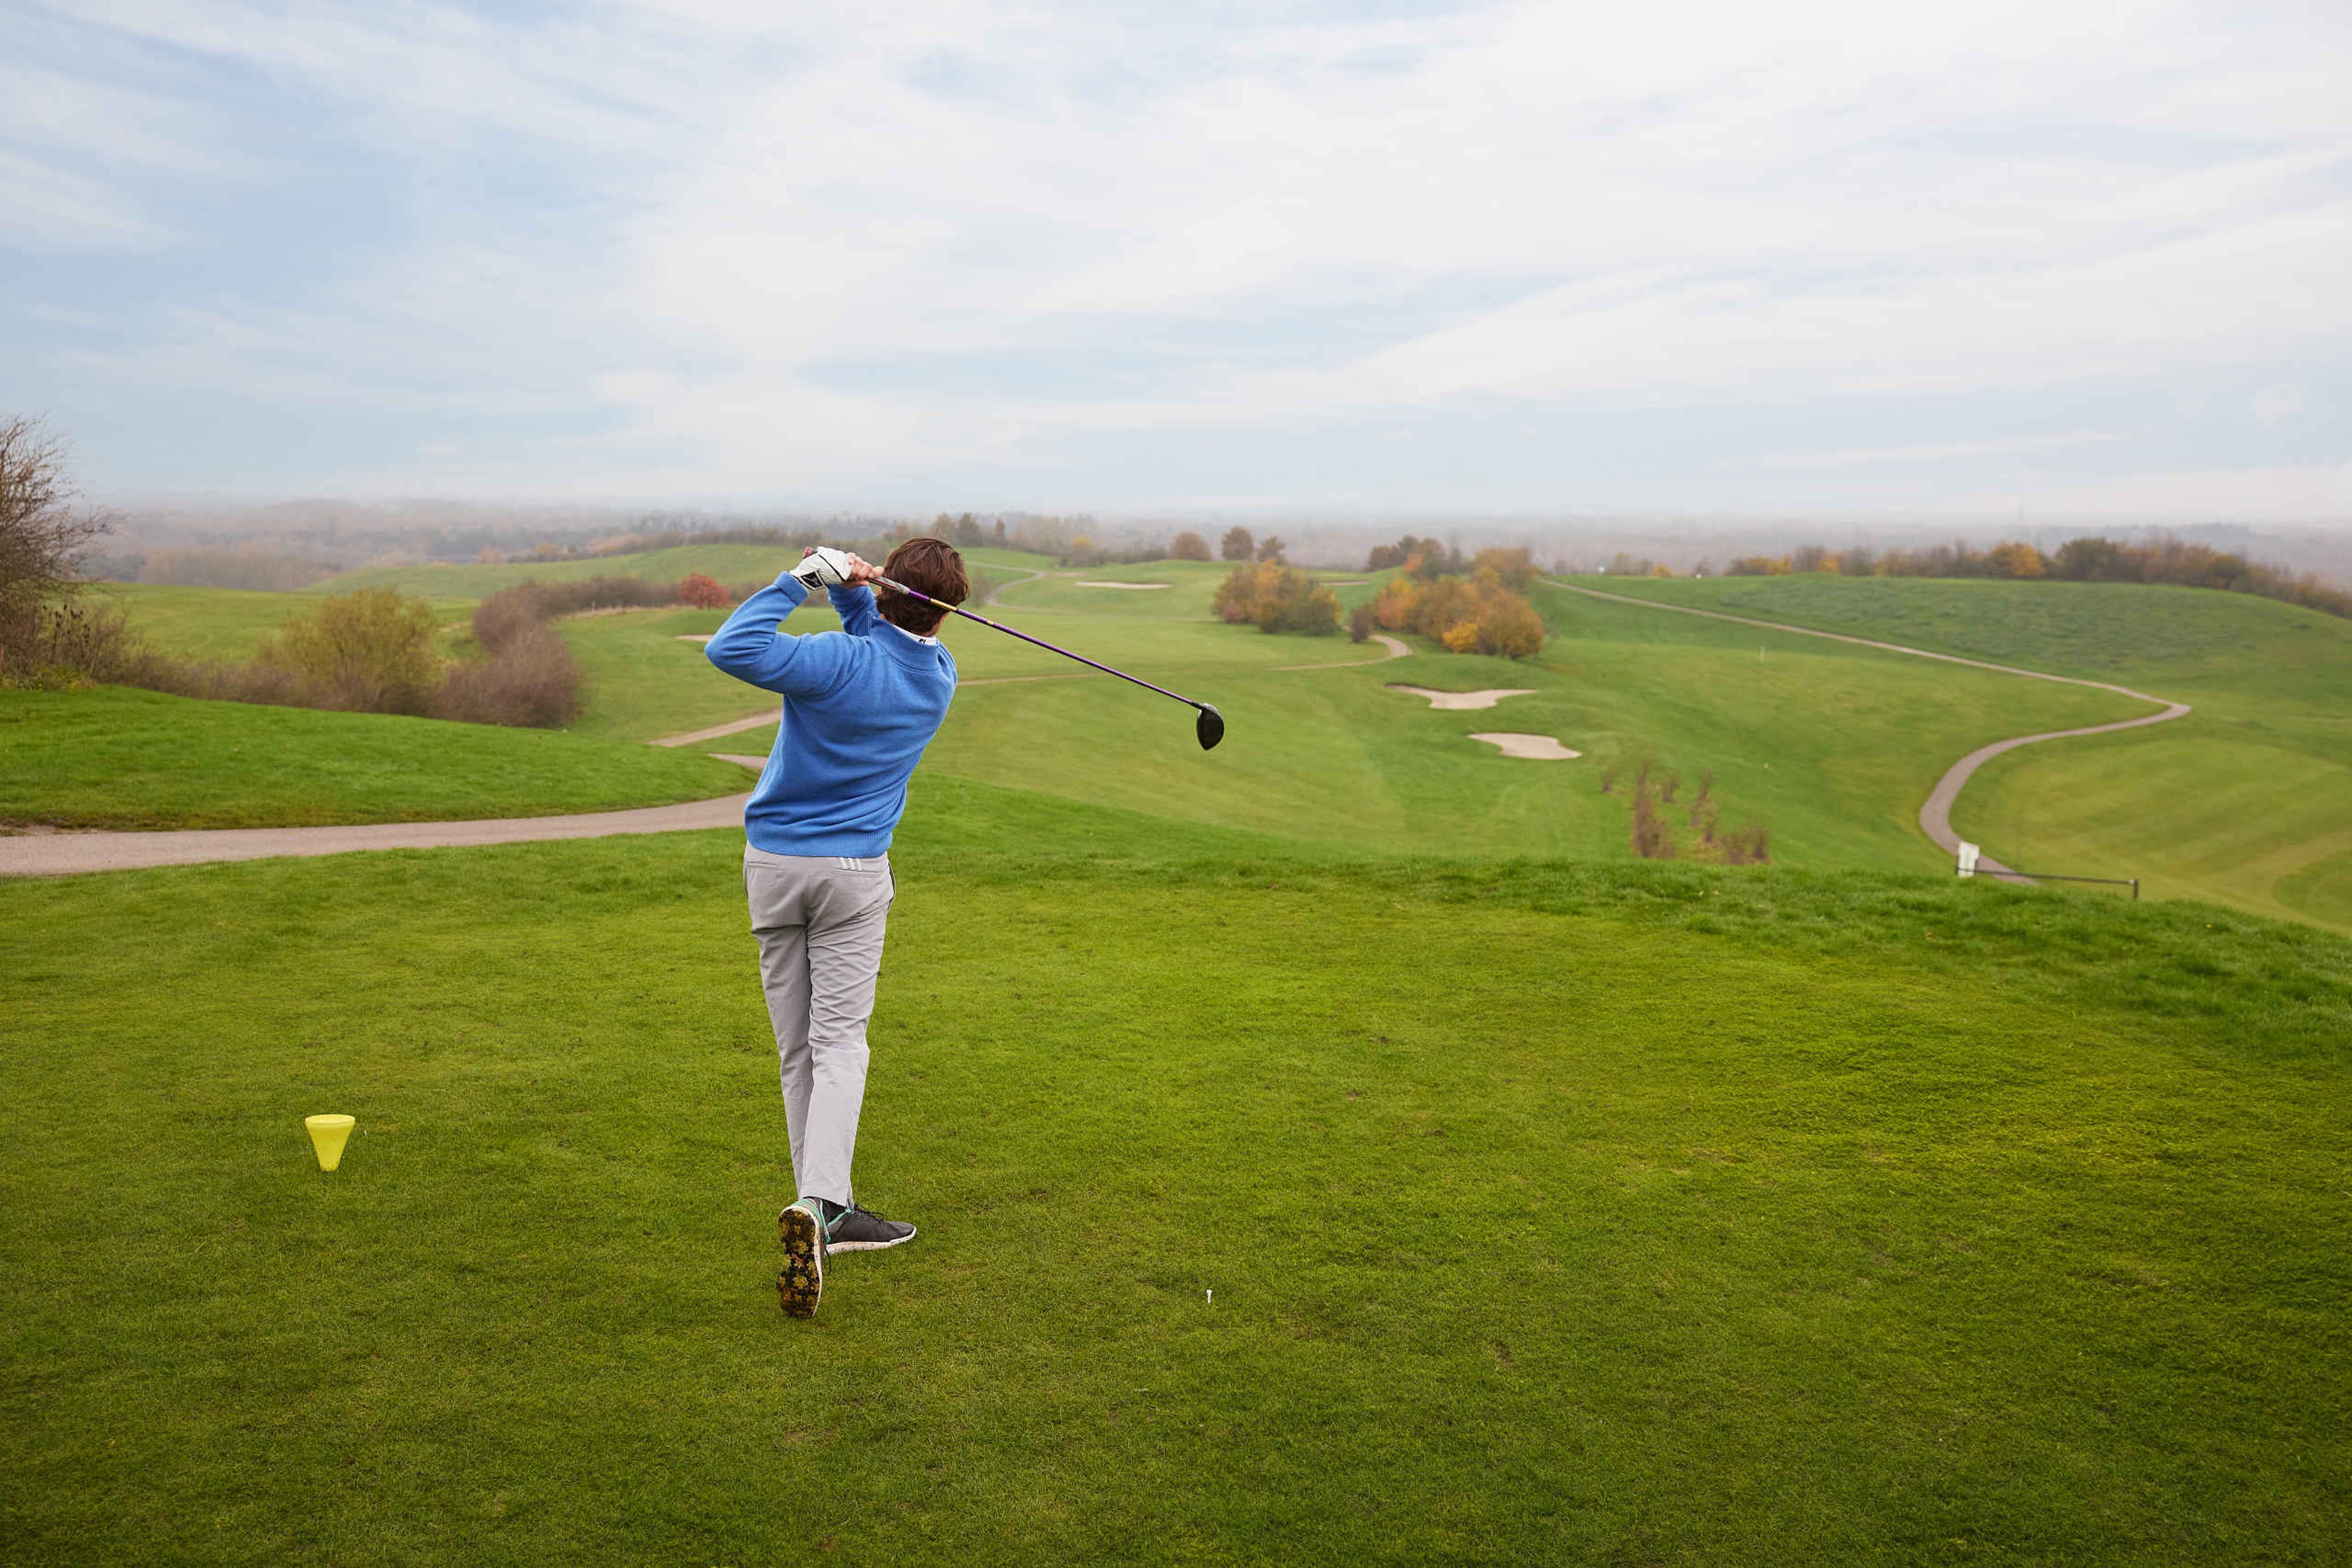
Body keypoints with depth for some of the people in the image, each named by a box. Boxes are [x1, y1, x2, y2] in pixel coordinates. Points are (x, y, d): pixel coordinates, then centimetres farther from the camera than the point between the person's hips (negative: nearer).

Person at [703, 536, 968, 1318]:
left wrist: (803, 580, -17)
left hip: (772, 864, -1)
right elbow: (886, 637, 15)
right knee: (840, 1041, 0)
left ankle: (825, 1211, 18)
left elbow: (729, 648, -26)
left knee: (798, 1048, 9)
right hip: (853, 872, 1)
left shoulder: (839, 662, -18)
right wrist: (851, 589, -5)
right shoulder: (938, 676, -3)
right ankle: (818, 1201, -21)